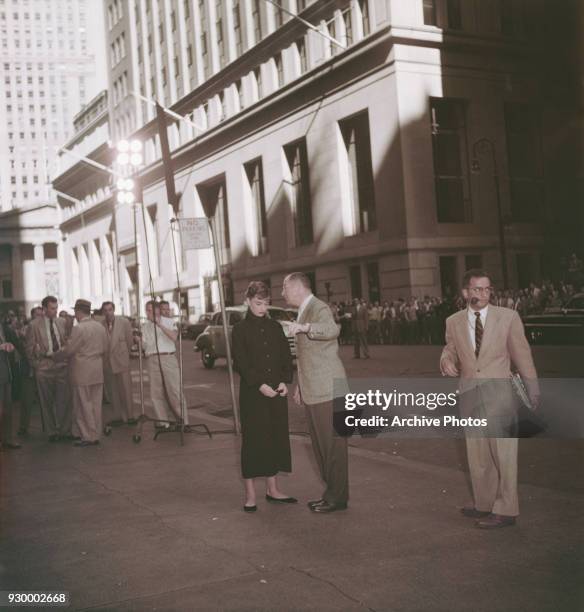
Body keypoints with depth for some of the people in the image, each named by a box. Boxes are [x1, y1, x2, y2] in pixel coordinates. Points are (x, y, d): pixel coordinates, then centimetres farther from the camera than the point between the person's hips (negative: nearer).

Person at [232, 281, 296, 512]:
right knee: (252, 439, -1)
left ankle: (273, 489, 19)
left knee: (276, 437, 8)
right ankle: (250, 494, 7)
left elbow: (286, 357, 8)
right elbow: (241, 362, -9)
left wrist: (284, 382, -7)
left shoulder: (275, 327, 10)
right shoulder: (241, 329, -2)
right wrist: (260, 385, -19)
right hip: (252, 393, -4)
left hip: (276, 392, 4)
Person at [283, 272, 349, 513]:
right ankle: (332, 493, 24)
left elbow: (332, 329, -36)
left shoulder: (319, 308, -12)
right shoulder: (305, 311, 19)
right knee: (321, 444, 15)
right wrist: (300, 385, 27)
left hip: (327, 389, -10)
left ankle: (337, 498, 5)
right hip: (314, 390, 10)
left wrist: (305, 327, -52)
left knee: (333, 444, -3)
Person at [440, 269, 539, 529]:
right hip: (470, 397, 3)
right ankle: (484, 504, 28)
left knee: (503, 452, 0)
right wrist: (446, 360, -9)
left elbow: (522, 355, 1)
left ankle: (505, 510, 9)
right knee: (477, 455, 12)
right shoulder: (453, 322, 4)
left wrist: (533, 392, 3)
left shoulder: (508, 317, -3)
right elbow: (451, 350, 16)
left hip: (499, 394, -3)